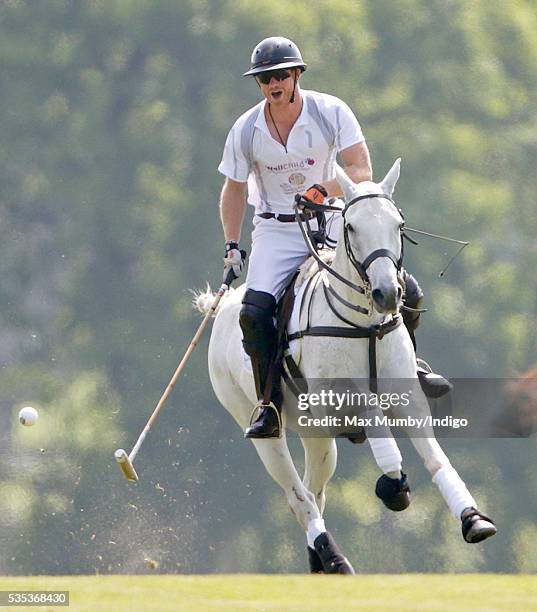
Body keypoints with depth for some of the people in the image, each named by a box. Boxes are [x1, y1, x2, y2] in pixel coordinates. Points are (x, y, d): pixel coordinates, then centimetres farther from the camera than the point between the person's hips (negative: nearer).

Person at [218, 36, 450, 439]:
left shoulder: (331, 112, -10)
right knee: (255, 311, -26)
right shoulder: (245, 131, -5)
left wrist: (324, 190, -31)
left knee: (407, 294, -12)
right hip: (276, 231, 0)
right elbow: (234, 190, 10)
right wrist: (232, 247, 6)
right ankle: (270, 407, -13)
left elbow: (362, 172, -13)